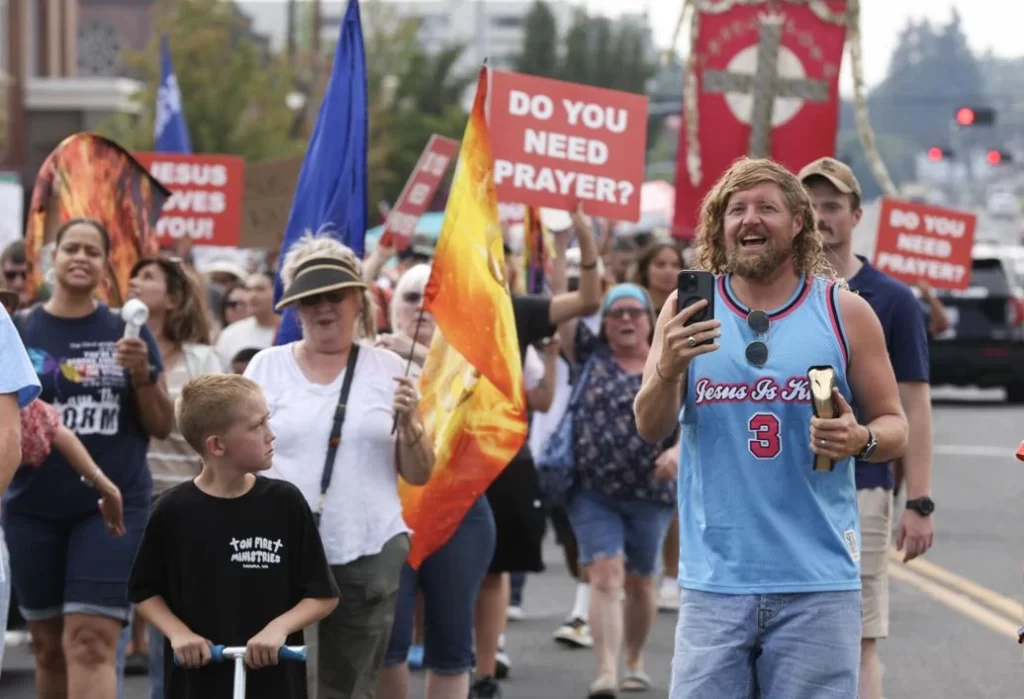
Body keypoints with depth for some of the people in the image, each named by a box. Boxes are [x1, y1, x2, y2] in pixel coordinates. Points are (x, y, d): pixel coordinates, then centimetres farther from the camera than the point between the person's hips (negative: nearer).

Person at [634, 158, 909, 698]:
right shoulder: (690, 308, 5)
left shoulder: (845, 313, 3)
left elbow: (894, 425, 9)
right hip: (714, 578, 1)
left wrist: (861, 440, -15)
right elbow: (651, 428, 2)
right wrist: (667, 370, -19)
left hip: (818, 579, -1)